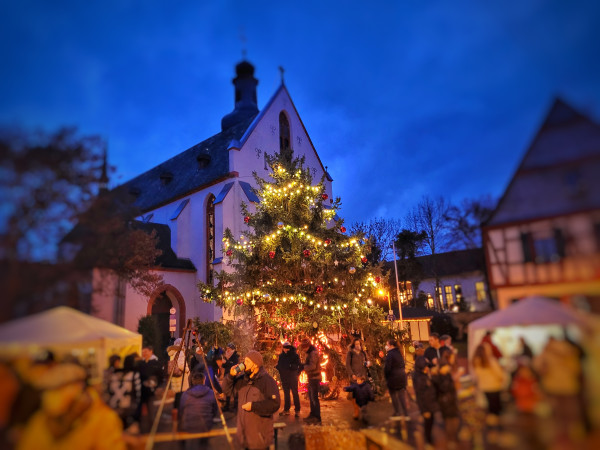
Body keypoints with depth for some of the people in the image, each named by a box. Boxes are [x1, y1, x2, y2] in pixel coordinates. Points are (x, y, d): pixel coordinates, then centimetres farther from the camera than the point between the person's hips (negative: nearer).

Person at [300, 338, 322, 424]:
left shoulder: (313, 353, -20)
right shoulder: (309, 353, 12)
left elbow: (312, 366, -29)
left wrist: (303, 367, -18)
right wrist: (303, 365, 0)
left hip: (315, 378, -10)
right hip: (311, 378, 10)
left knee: (314, 398, -7)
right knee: (311, 397, 19)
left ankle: (317, 418, -2)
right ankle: (313, 414, 31)